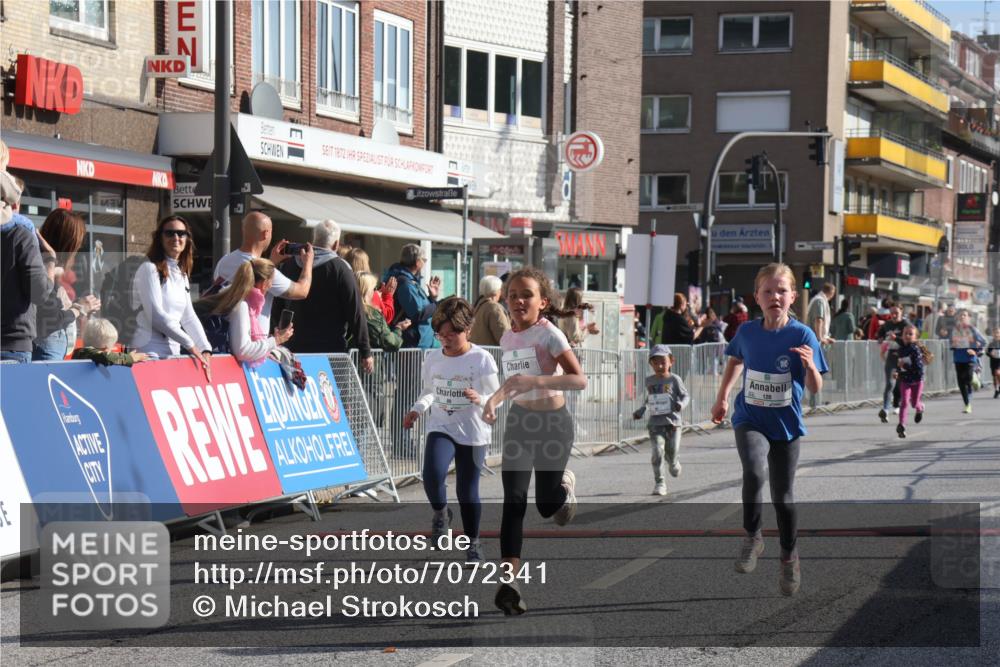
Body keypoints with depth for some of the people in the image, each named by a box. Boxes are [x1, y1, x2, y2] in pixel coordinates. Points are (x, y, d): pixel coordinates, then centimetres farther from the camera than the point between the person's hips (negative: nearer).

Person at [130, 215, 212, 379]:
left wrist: (205, 349, -3)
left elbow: (189, 317, 12)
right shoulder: (150, 269, -6)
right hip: (149, 351, -7)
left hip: (172, 352, 7)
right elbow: (156, 316, -13)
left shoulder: (182, 275, 16)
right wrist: (190, 345, -11)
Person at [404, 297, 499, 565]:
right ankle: (440, 513, 8)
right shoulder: (433, 358, 3)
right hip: (441, 427, 2)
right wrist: (417, 409, -1)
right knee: (432, 475, -24)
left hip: (473, 432, -2)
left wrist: (480, 399, -27)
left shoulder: (482, 359, -8)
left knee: (467, 491, 3)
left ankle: (472, 542, 24)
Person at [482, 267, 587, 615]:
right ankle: (508, 580, -15)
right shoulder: (507, 339, 4)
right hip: (519, 421, 4)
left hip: (553, 423, -4)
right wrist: (495, 399, 3)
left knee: (547, 506, 3)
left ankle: (564, 483, 40)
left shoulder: (548, 334, -16)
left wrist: (536, 381, -37)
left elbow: (579, 379, -27)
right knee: (514, 499, -11)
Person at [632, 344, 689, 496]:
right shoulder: (649, 381, 9)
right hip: (655, 422, 2)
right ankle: (659, 483, -5)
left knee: (672, 452, 2)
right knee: (657, 453, -10)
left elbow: (686, 395, 2)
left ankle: (674, 464, 41)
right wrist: (641, 410, 21)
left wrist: (681, 404, -18)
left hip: (672, 421, -2)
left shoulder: (674, 379, -2)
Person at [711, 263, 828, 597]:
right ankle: (752, 537, -8)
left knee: (783, 496, 9)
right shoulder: (747, 332, -4)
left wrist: (810, 366, -34)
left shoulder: (802, 335, -12)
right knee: (754, 472, -29)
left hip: (786, 424, 0)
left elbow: (815, 388, -13)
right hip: (750, 420, 0)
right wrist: (722, 398, 20)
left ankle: (789, 555, 34)